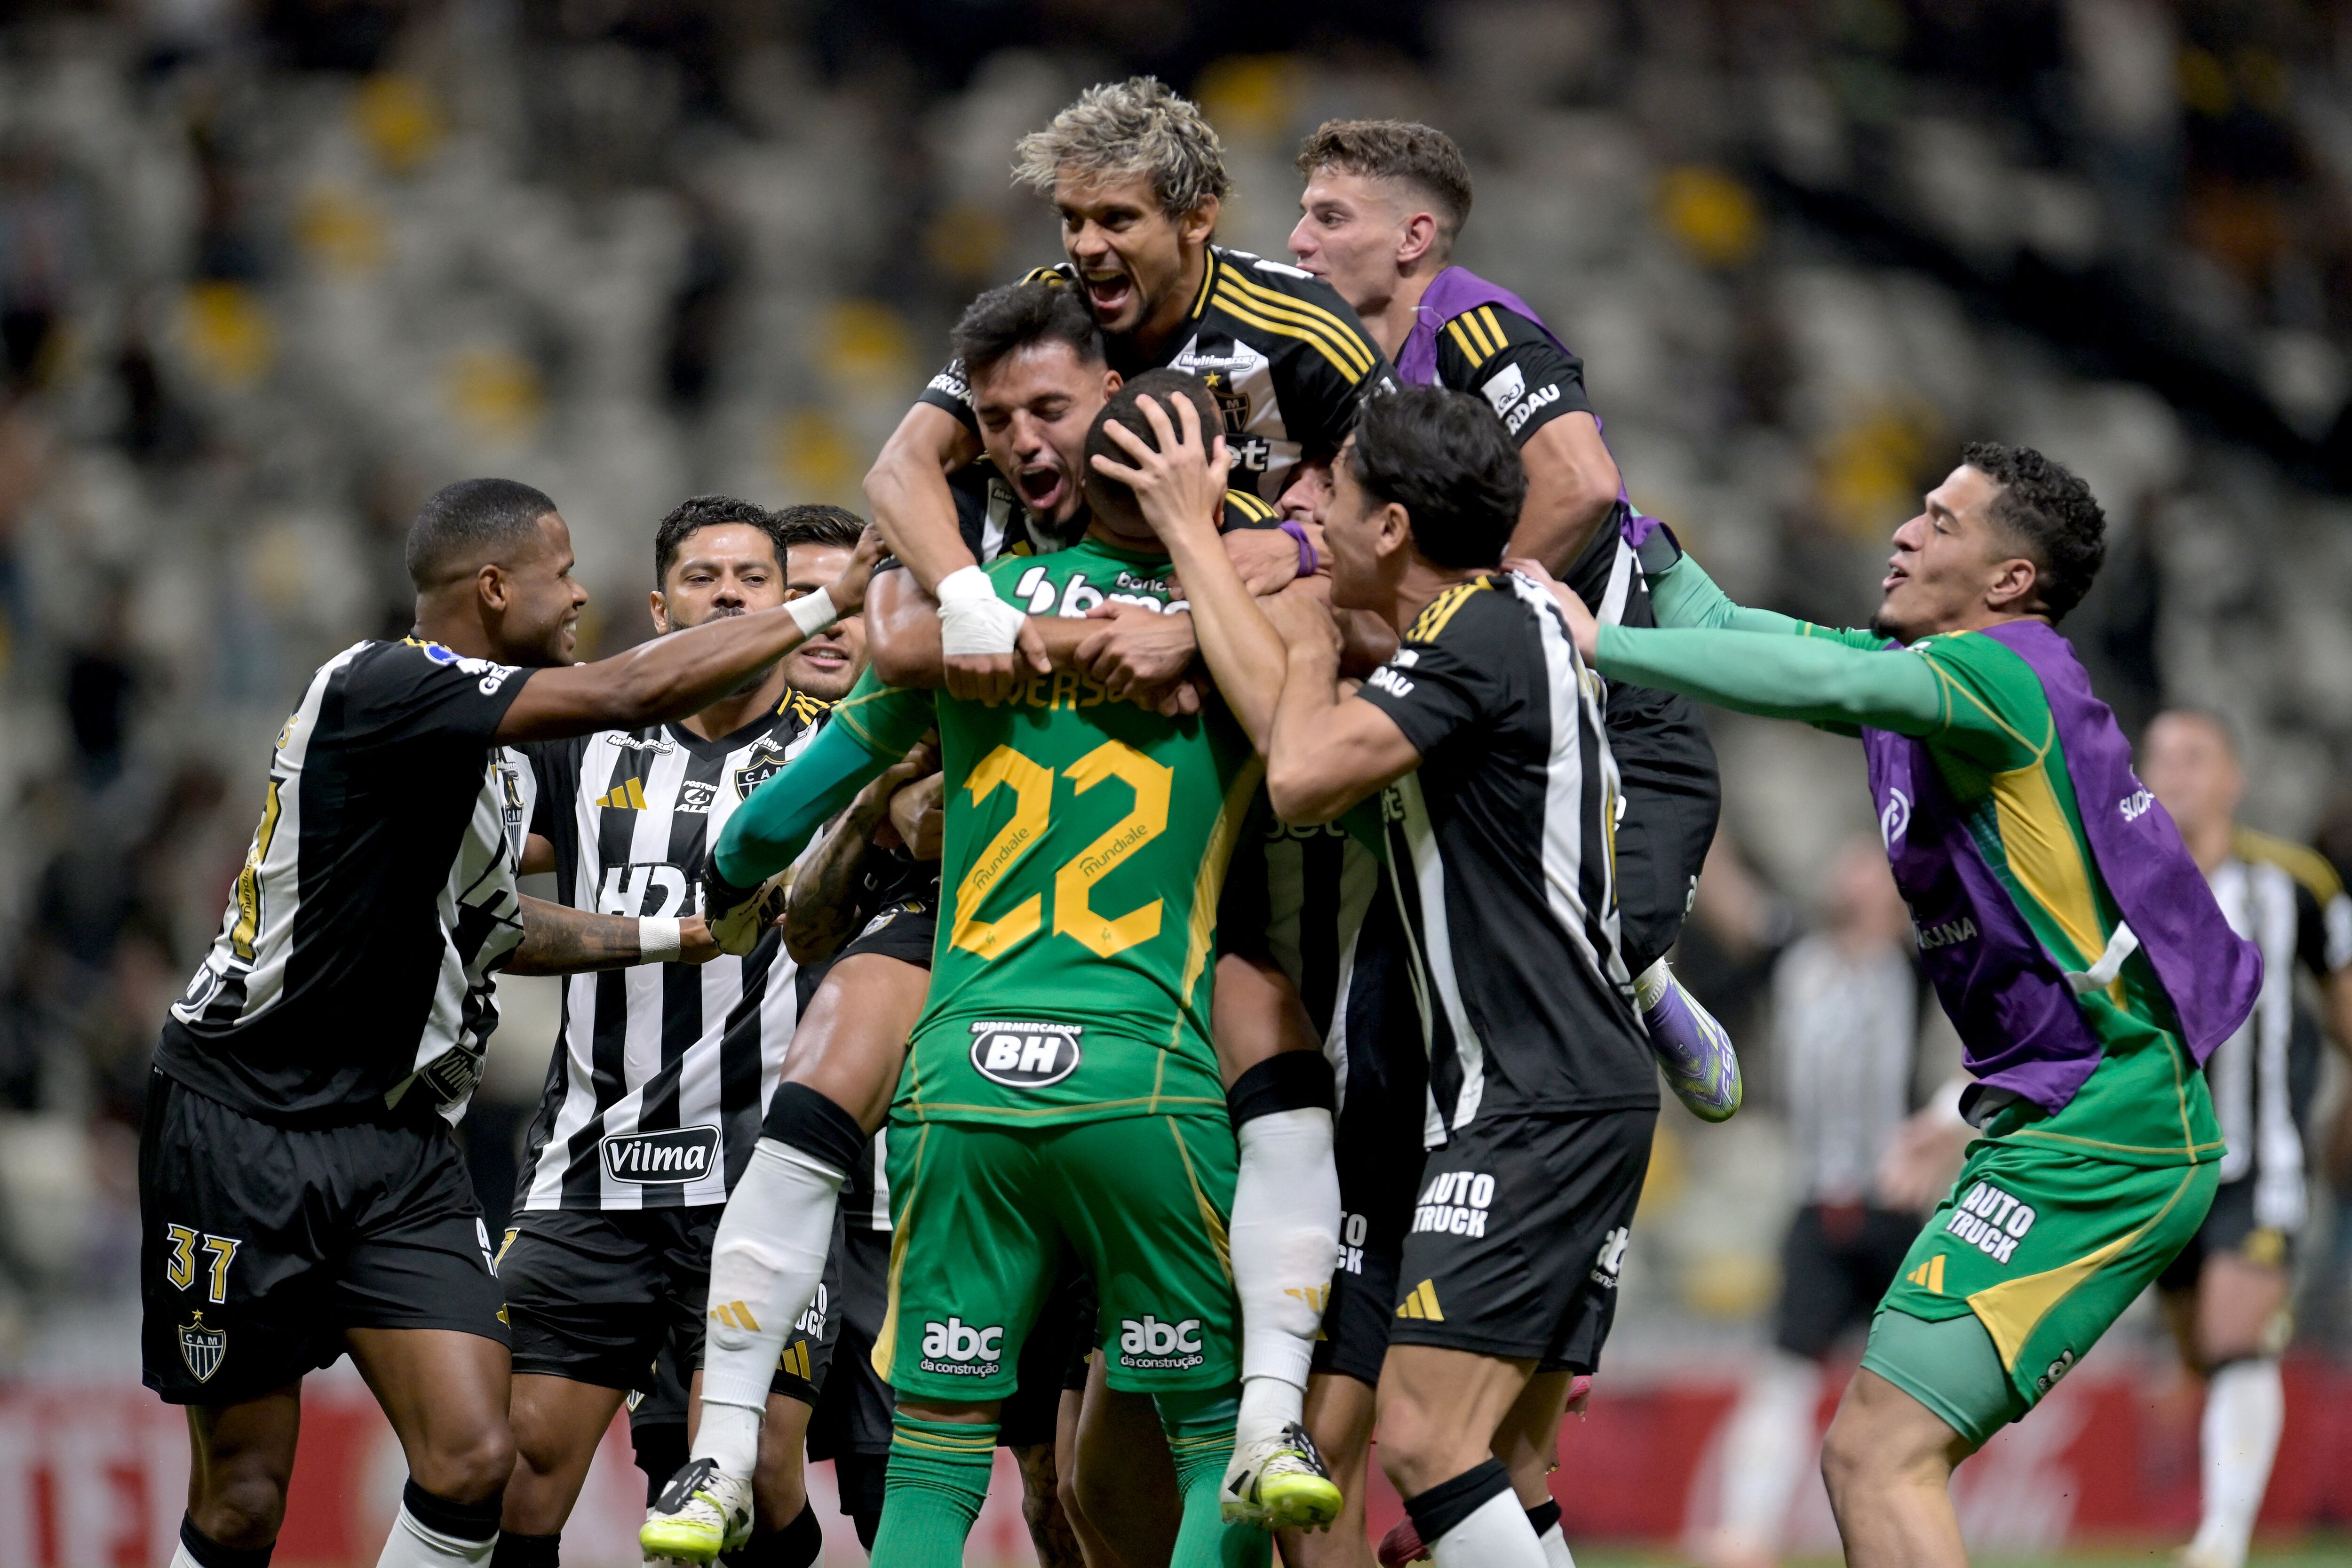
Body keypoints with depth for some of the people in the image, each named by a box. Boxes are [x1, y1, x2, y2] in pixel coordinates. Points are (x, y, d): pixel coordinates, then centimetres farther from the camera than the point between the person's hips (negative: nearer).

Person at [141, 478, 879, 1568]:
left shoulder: (499, 750, 12)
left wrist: (671, 936, 28)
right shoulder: (381, 689, -18)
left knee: (473, 1459, -8)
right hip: (247, 1122, -8)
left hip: (395, 1138, 8)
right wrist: (827, 607, -20)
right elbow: (628, 695, -26)